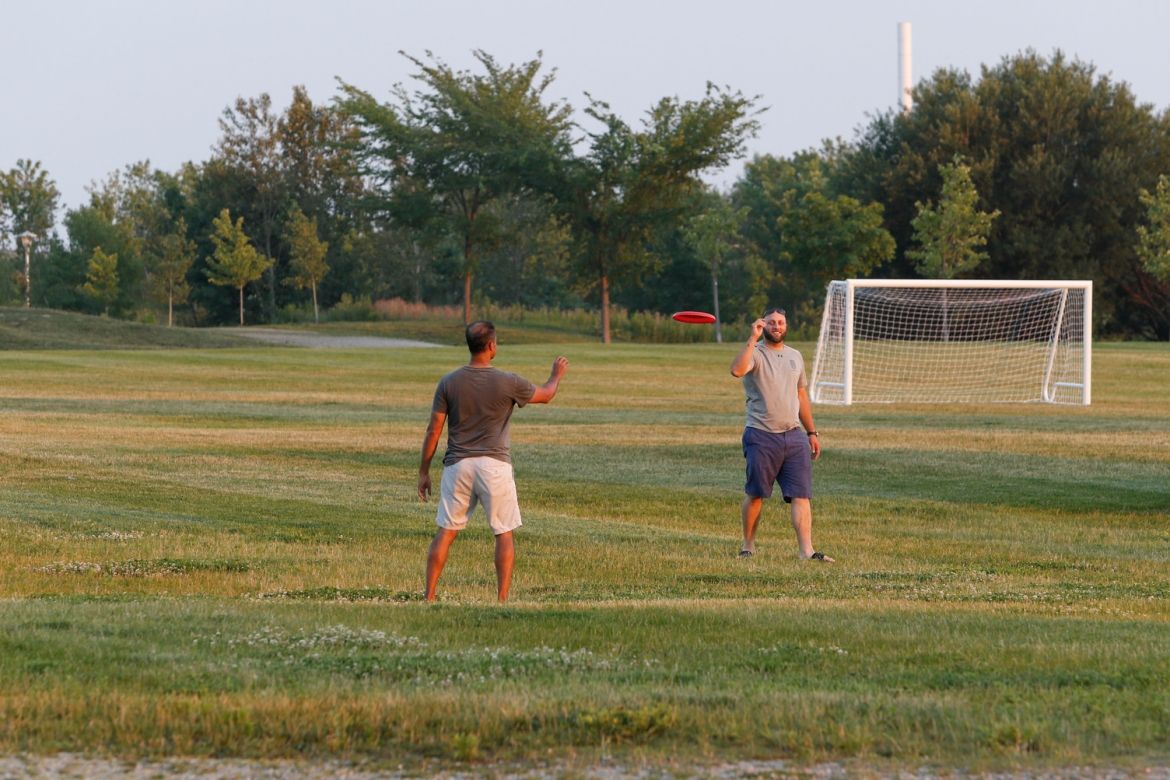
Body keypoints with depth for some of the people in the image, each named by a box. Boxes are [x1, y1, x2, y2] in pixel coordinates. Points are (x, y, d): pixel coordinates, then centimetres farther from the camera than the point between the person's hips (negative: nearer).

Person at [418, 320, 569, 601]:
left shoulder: (449, 383, -1)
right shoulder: (507, 383, -6)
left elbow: (433, 431, 1)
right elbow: (545, 395, 13)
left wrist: (423, 472, 8)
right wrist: (557, 374, 35)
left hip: (458, 465, 2)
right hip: (495, 465, -2)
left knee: (445, 532, 8)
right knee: (504, 534, 7)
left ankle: (429, 596, 5)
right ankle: (502, 598, 2)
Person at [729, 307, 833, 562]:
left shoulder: (795, 357, 15)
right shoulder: (755, 353, -5)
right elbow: (737, 370, -28)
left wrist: (811, 432, 20)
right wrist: (753, 339, -27)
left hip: (794, 436, 5)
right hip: (761, 436, -5)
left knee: (801, 495, -6)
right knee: (755, 494, 4)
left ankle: (806, 550, -11)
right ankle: (748, 546, 19)